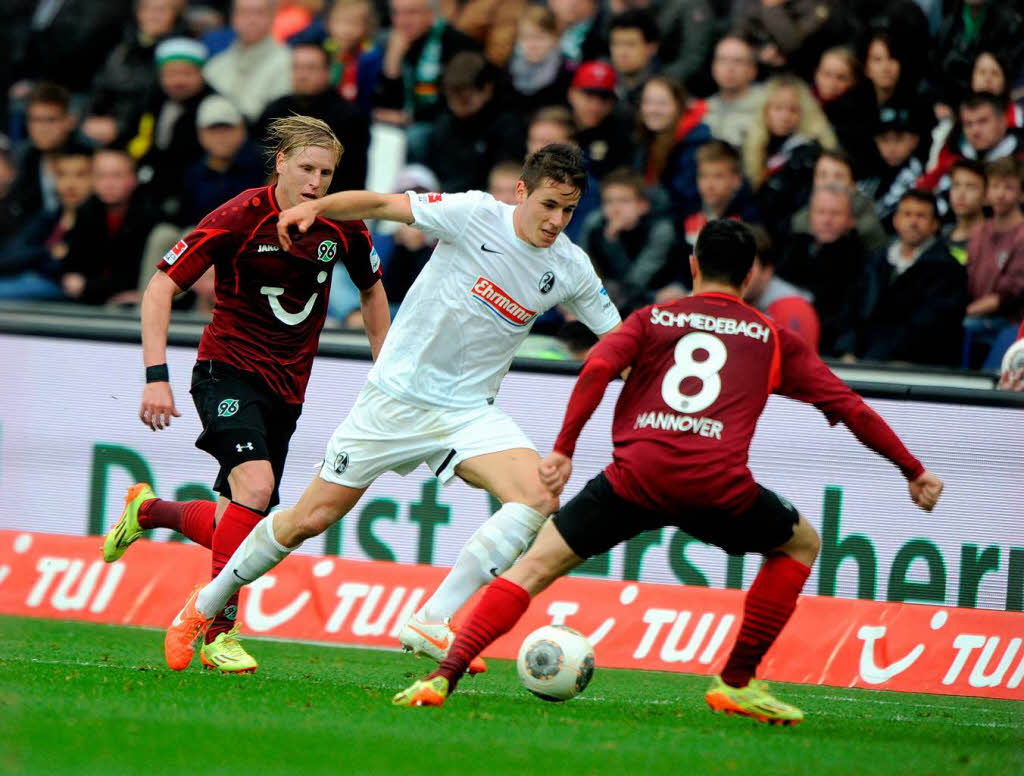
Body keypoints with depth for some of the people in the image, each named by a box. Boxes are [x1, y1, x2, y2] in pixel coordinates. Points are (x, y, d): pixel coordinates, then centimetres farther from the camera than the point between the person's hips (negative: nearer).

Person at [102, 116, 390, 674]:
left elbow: (371, 292, 17)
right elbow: (160, 288, -14)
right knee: (255, 484, -29)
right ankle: (220, 633, -23)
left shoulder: (343, 224, -3)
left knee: (233, 528, 5)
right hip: (229, 370, -5)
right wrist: (156, 375, -22)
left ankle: (147, 510, 35)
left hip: (288, 386, 5)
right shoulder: (240, 218, -16)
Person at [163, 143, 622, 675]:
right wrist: (315, 206, -23)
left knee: (538, 501, -23)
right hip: (396, 396, -3)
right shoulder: (475, 215, -13)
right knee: (310, 518, 1)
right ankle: (205, 606, 24)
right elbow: (383, 204, -9)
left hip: (468, 410, 3)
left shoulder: (570, 268, -2)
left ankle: (430, 624, -23)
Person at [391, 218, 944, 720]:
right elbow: (847, 407, 20)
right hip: (719, 487, -1)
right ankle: (737, 682, 21)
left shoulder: (651, 320, 21)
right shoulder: (774, 340, 22)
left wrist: (562, 449, 3)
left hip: (636, 476, 1)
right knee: (801, 544, 26)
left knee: (535, 566, 9)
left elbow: (599, 367, 3)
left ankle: (443, 678, -7)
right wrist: (913, 471, 27)